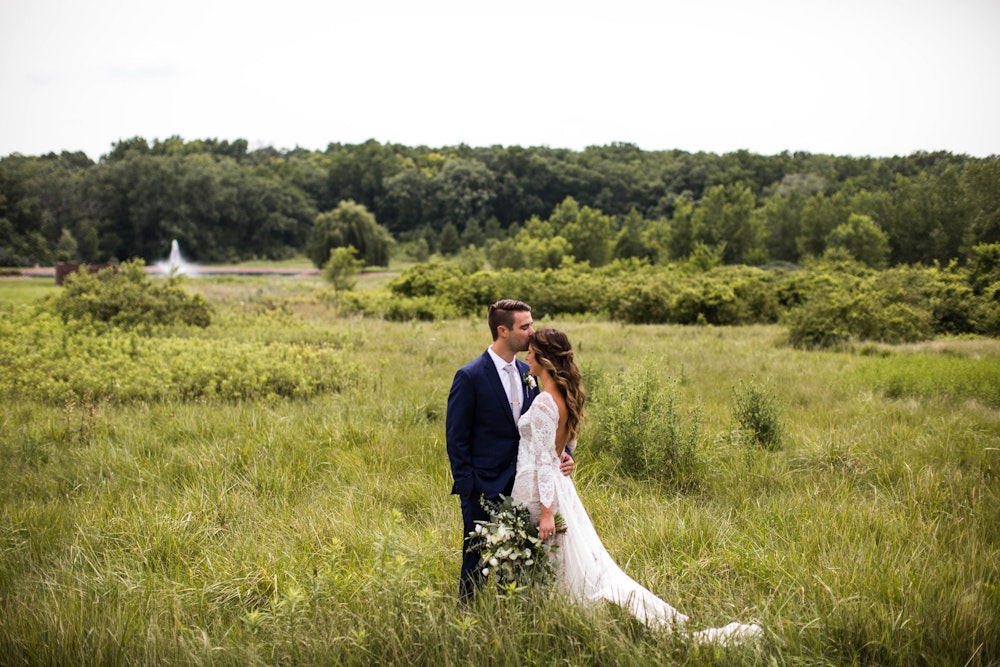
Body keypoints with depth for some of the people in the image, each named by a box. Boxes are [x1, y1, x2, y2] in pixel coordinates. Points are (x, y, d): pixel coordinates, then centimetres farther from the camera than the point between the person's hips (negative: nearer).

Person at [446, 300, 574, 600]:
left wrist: (563, 454, -7)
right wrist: (466, 485, -12)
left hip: (521, 484, 6)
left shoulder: (528, 372, 7)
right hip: (483, 488, -6)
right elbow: (456, 437, -10)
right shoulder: (470, 376, -12)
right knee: (477, 561, 4)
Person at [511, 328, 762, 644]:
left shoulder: (544, 403, -19)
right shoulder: (566, 395, 9)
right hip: (557, 485, 9)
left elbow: (544, 459, -22)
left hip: (538, 489, -9)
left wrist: (546, 511, -23)